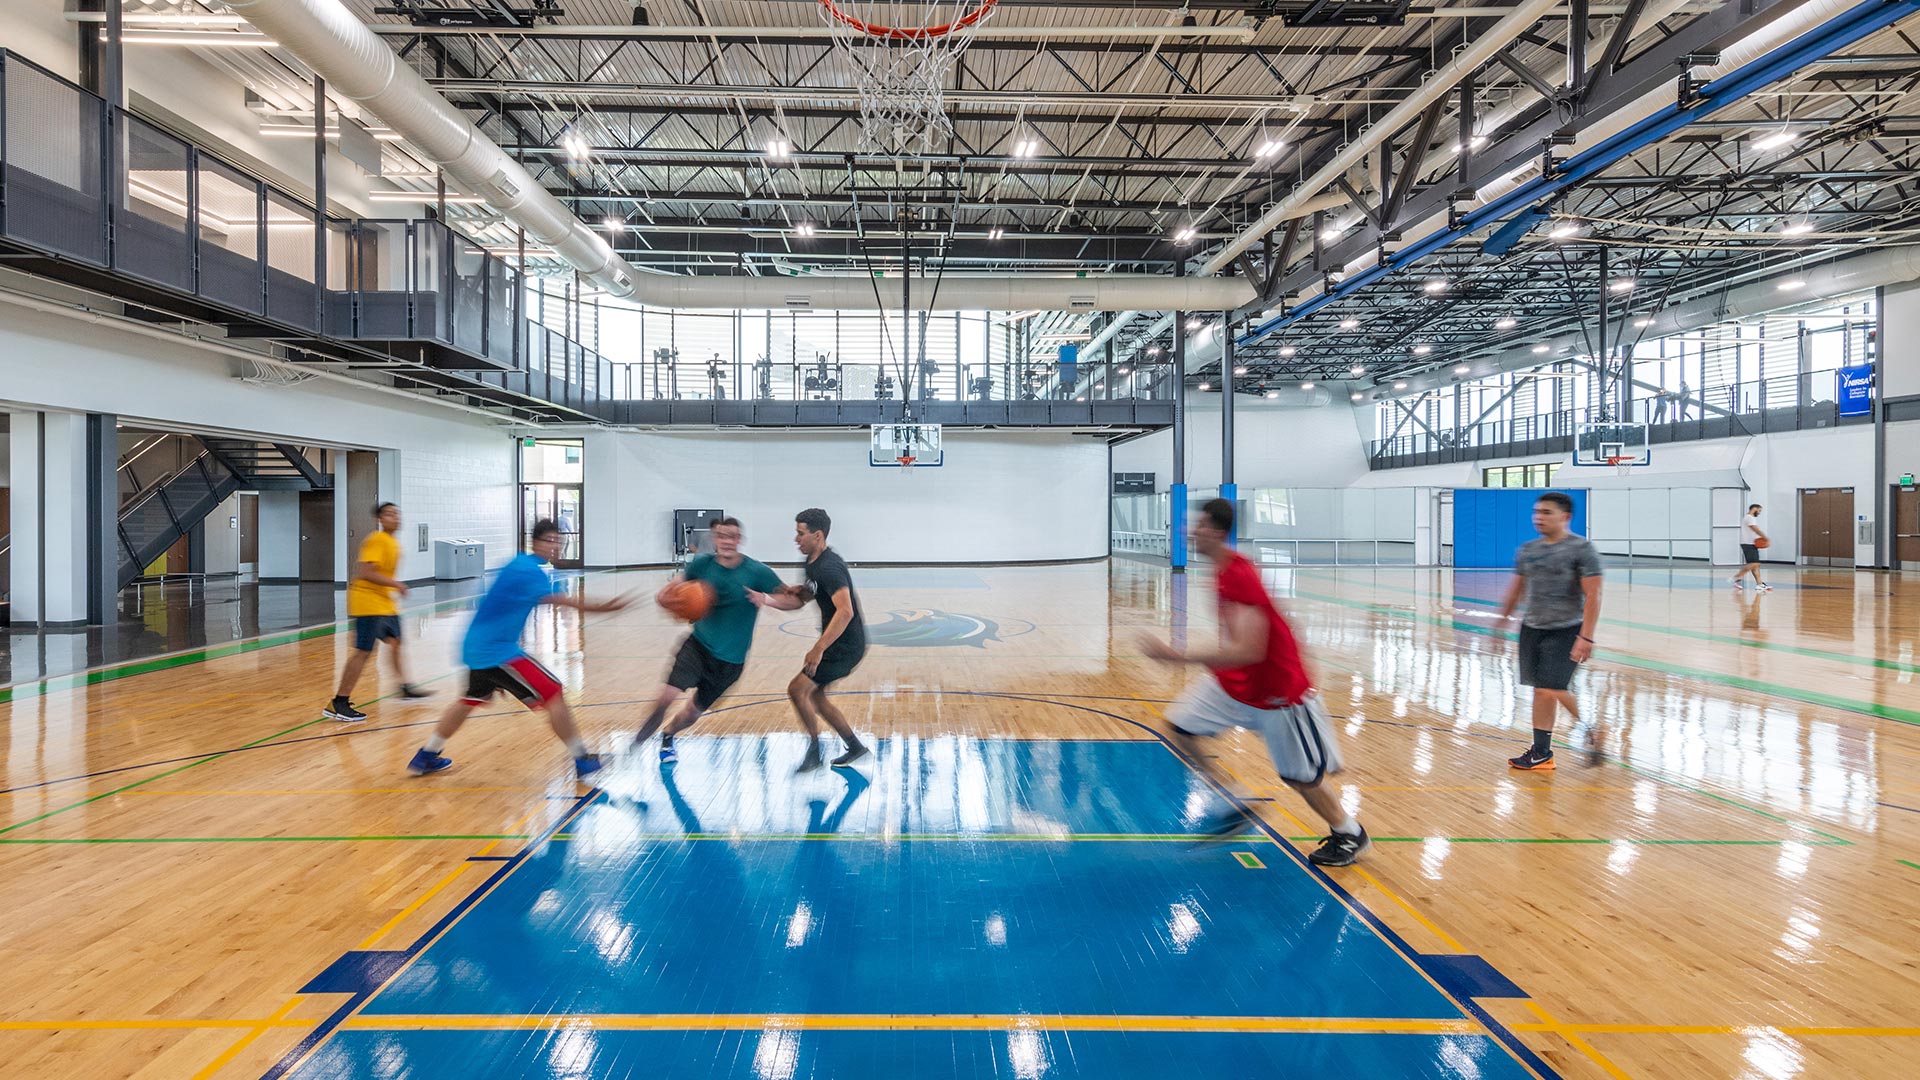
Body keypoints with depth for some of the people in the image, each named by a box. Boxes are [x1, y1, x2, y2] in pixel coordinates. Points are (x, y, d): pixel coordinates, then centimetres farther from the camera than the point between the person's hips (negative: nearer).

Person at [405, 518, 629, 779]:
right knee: (553, 694, -10)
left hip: (477, 647, 10)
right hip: (495, 651, -10)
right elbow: (561, 600, -34)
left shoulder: (521, 563, 10)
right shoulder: (529, 570, -20)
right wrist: (605, 606, -43)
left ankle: (425, 757, 42)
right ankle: (582, 761, -6)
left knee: (472, 699, 29)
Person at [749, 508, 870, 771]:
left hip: (845, 646, -10)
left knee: (797, 689, -10)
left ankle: (815, 751, 5)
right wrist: (766, 599, 2)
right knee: (815, 695, 17)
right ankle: (855, 747, 28)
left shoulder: (829, 567, -23)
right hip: (836, 643, 10)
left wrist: (818, 649, -33)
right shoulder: (813, 563, 9)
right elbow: (799, 601, 19)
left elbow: (845, 611, -32)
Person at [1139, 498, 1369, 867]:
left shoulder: (1239, 577, -31)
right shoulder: (1224, 567, -2)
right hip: (1233, 683, 9)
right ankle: (1238, 807, 16)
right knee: (1180, 728, 3)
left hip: (1276, 692, -9)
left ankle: (1349, 835, 33)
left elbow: (1247, 651, -38)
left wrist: (1180, 656, -39)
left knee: (1300, 777, 5)